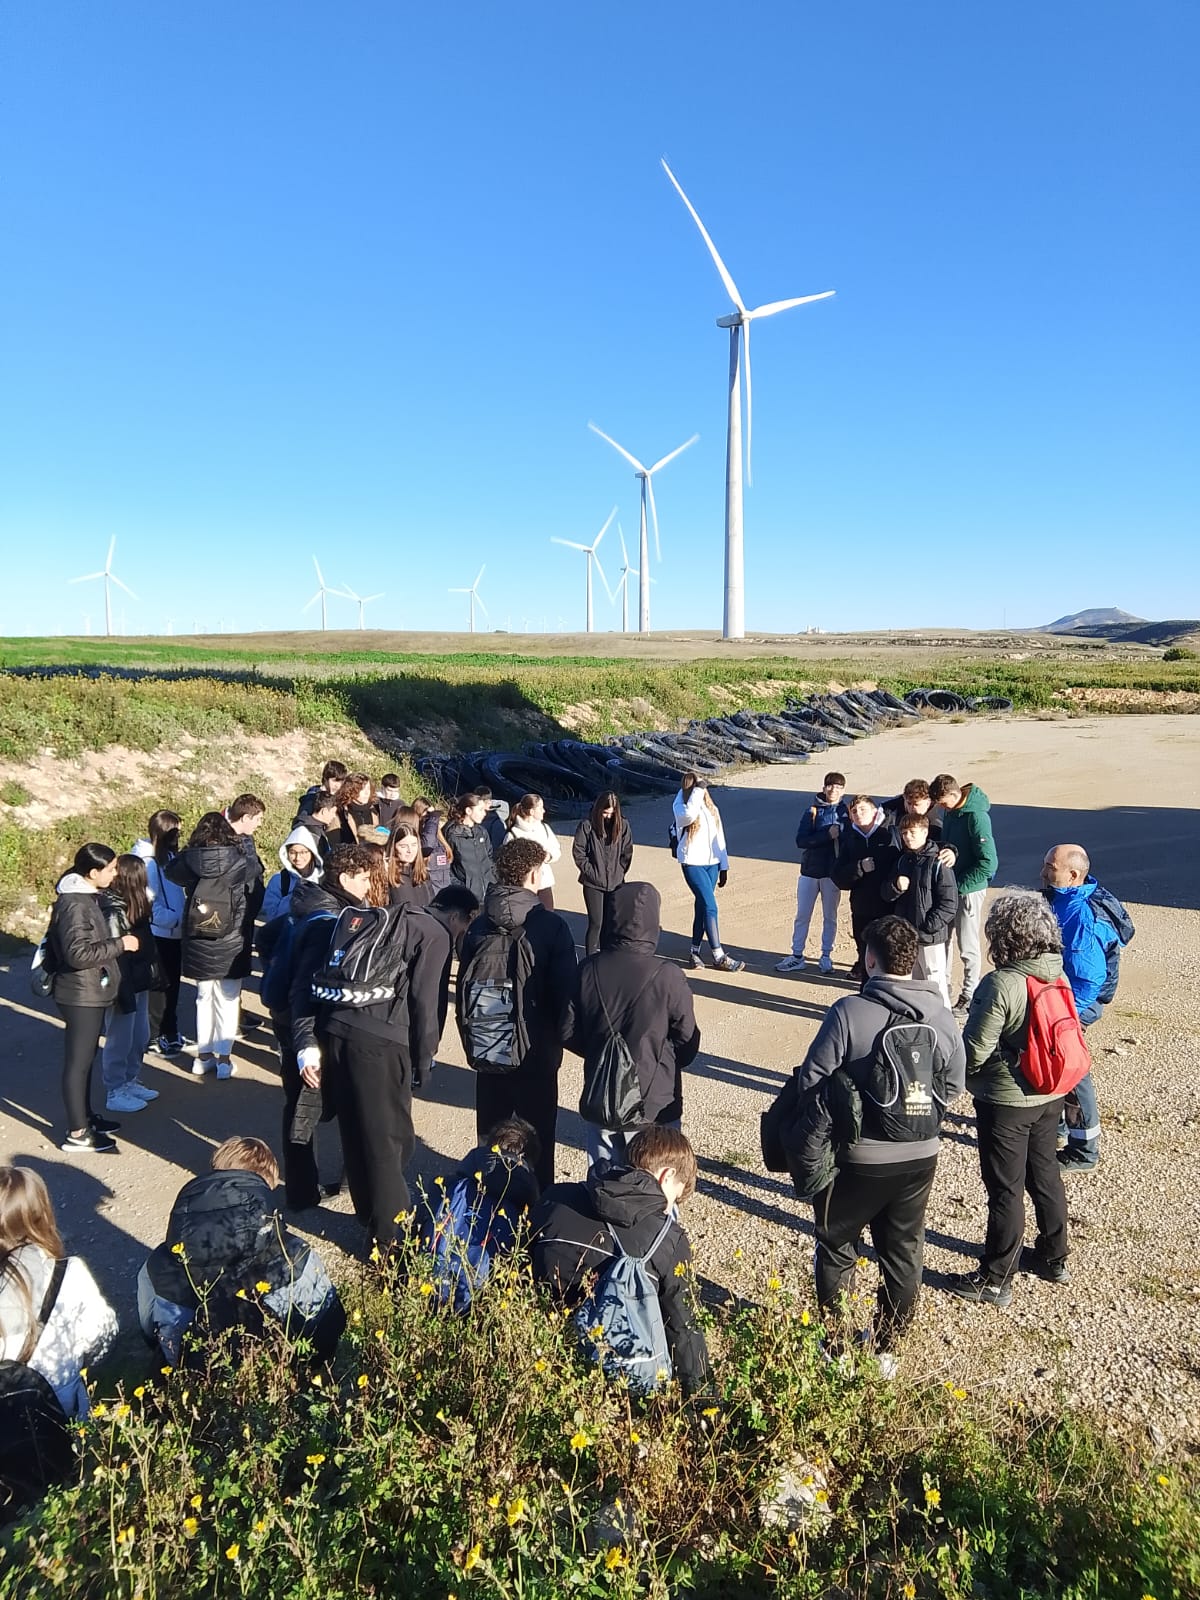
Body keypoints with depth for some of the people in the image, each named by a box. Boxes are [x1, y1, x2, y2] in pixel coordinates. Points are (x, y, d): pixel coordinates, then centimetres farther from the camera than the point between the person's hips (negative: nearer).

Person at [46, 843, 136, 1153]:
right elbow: (79, 953, -29)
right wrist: (120, 944, -22)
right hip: (81, 995, -10)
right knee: (78, 1061, 0)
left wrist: (118, 942, 7)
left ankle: (85, 1116, 33)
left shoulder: (88, 896, 8)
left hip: (92, 992, 10)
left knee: (86, 1058, 20)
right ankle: (77, 1133, 9)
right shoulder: (74, 905, -23)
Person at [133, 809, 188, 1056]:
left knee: (173, 983, 17)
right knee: (159, 985, 4)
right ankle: (154, 1036, 17)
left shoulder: (170, 856, 7)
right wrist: (178, 918, -22)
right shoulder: (147, 862, -18)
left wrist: (184, 915, 3)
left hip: (174, 933, 8)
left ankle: (170, 1031, 30)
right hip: (157, 934, -8)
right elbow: (147, 906, -21)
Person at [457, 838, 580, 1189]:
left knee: (490, 1133, 18)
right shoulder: (550, 925, -14)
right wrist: (565, 1037, 1)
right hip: (536, 1049, -4)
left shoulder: (479, 926, -1)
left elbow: (463, 989, 5)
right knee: (536, 1135, 10)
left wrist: (471, 1041, 15)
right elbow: (567, 990, -14)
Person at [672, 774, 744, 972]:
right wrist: (697, 791, -22)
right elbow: (688, 815, -32)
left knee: (702, 906, 9)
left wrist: (724, 867, 13)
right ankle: (719, 957, -6)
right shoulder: (680, 806, -6)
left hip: (712, 863, 5)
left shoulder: (712, 809, 11)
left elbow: (719, 838, 15)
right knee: (710, 907, -10)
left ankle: (696, 951, 20)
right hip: (692, 863, -5)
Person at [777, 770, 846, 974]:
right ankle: (797, 957, 15)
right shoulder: (813, 810, -2)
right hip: (809, 869, 0)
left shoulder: (845, 812, -1)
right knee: (802, 916, 6)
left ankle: (826, 956, 22)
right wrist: (827, 835, -21)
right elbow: (801, 840, -13)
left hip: (832, 872, 0)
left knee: (829, 917, 11)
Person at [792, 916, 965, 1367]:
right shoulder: (940, 1015, -6)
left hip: (858, 1158, -4)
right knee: (903, 1252, 20)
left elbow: (810, 1081, -19)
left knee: (837, 1248, 16)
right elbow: (953, 1086, 2)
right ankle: (887, 1346, 34)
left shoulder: (848, 1012, -22)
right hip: (919, 1157, 4)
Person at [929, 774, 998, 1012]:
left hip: (969, 889, -8)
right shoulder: (950, 811, 2)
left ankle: (970, 996, 18)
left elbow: (988, 863, -24)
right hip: (948, 886, 8)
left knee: (967, 946, 4)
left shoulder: (976, 816, -22)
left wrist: (957, 883, -20)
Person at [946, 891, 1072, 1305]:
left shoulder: (1000, 984, -27)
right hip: (1050, 1096, 7)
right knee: (1045, 1174, 23)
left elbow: (974, 1050, -22)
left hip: (1005, 1102, -7)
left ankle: (995, 1281, 19)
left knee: (1006, 1190, 5)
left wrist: (963, 1078, -2)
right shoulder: (1059, 977, -5)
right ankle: (1053, 1257, 42)